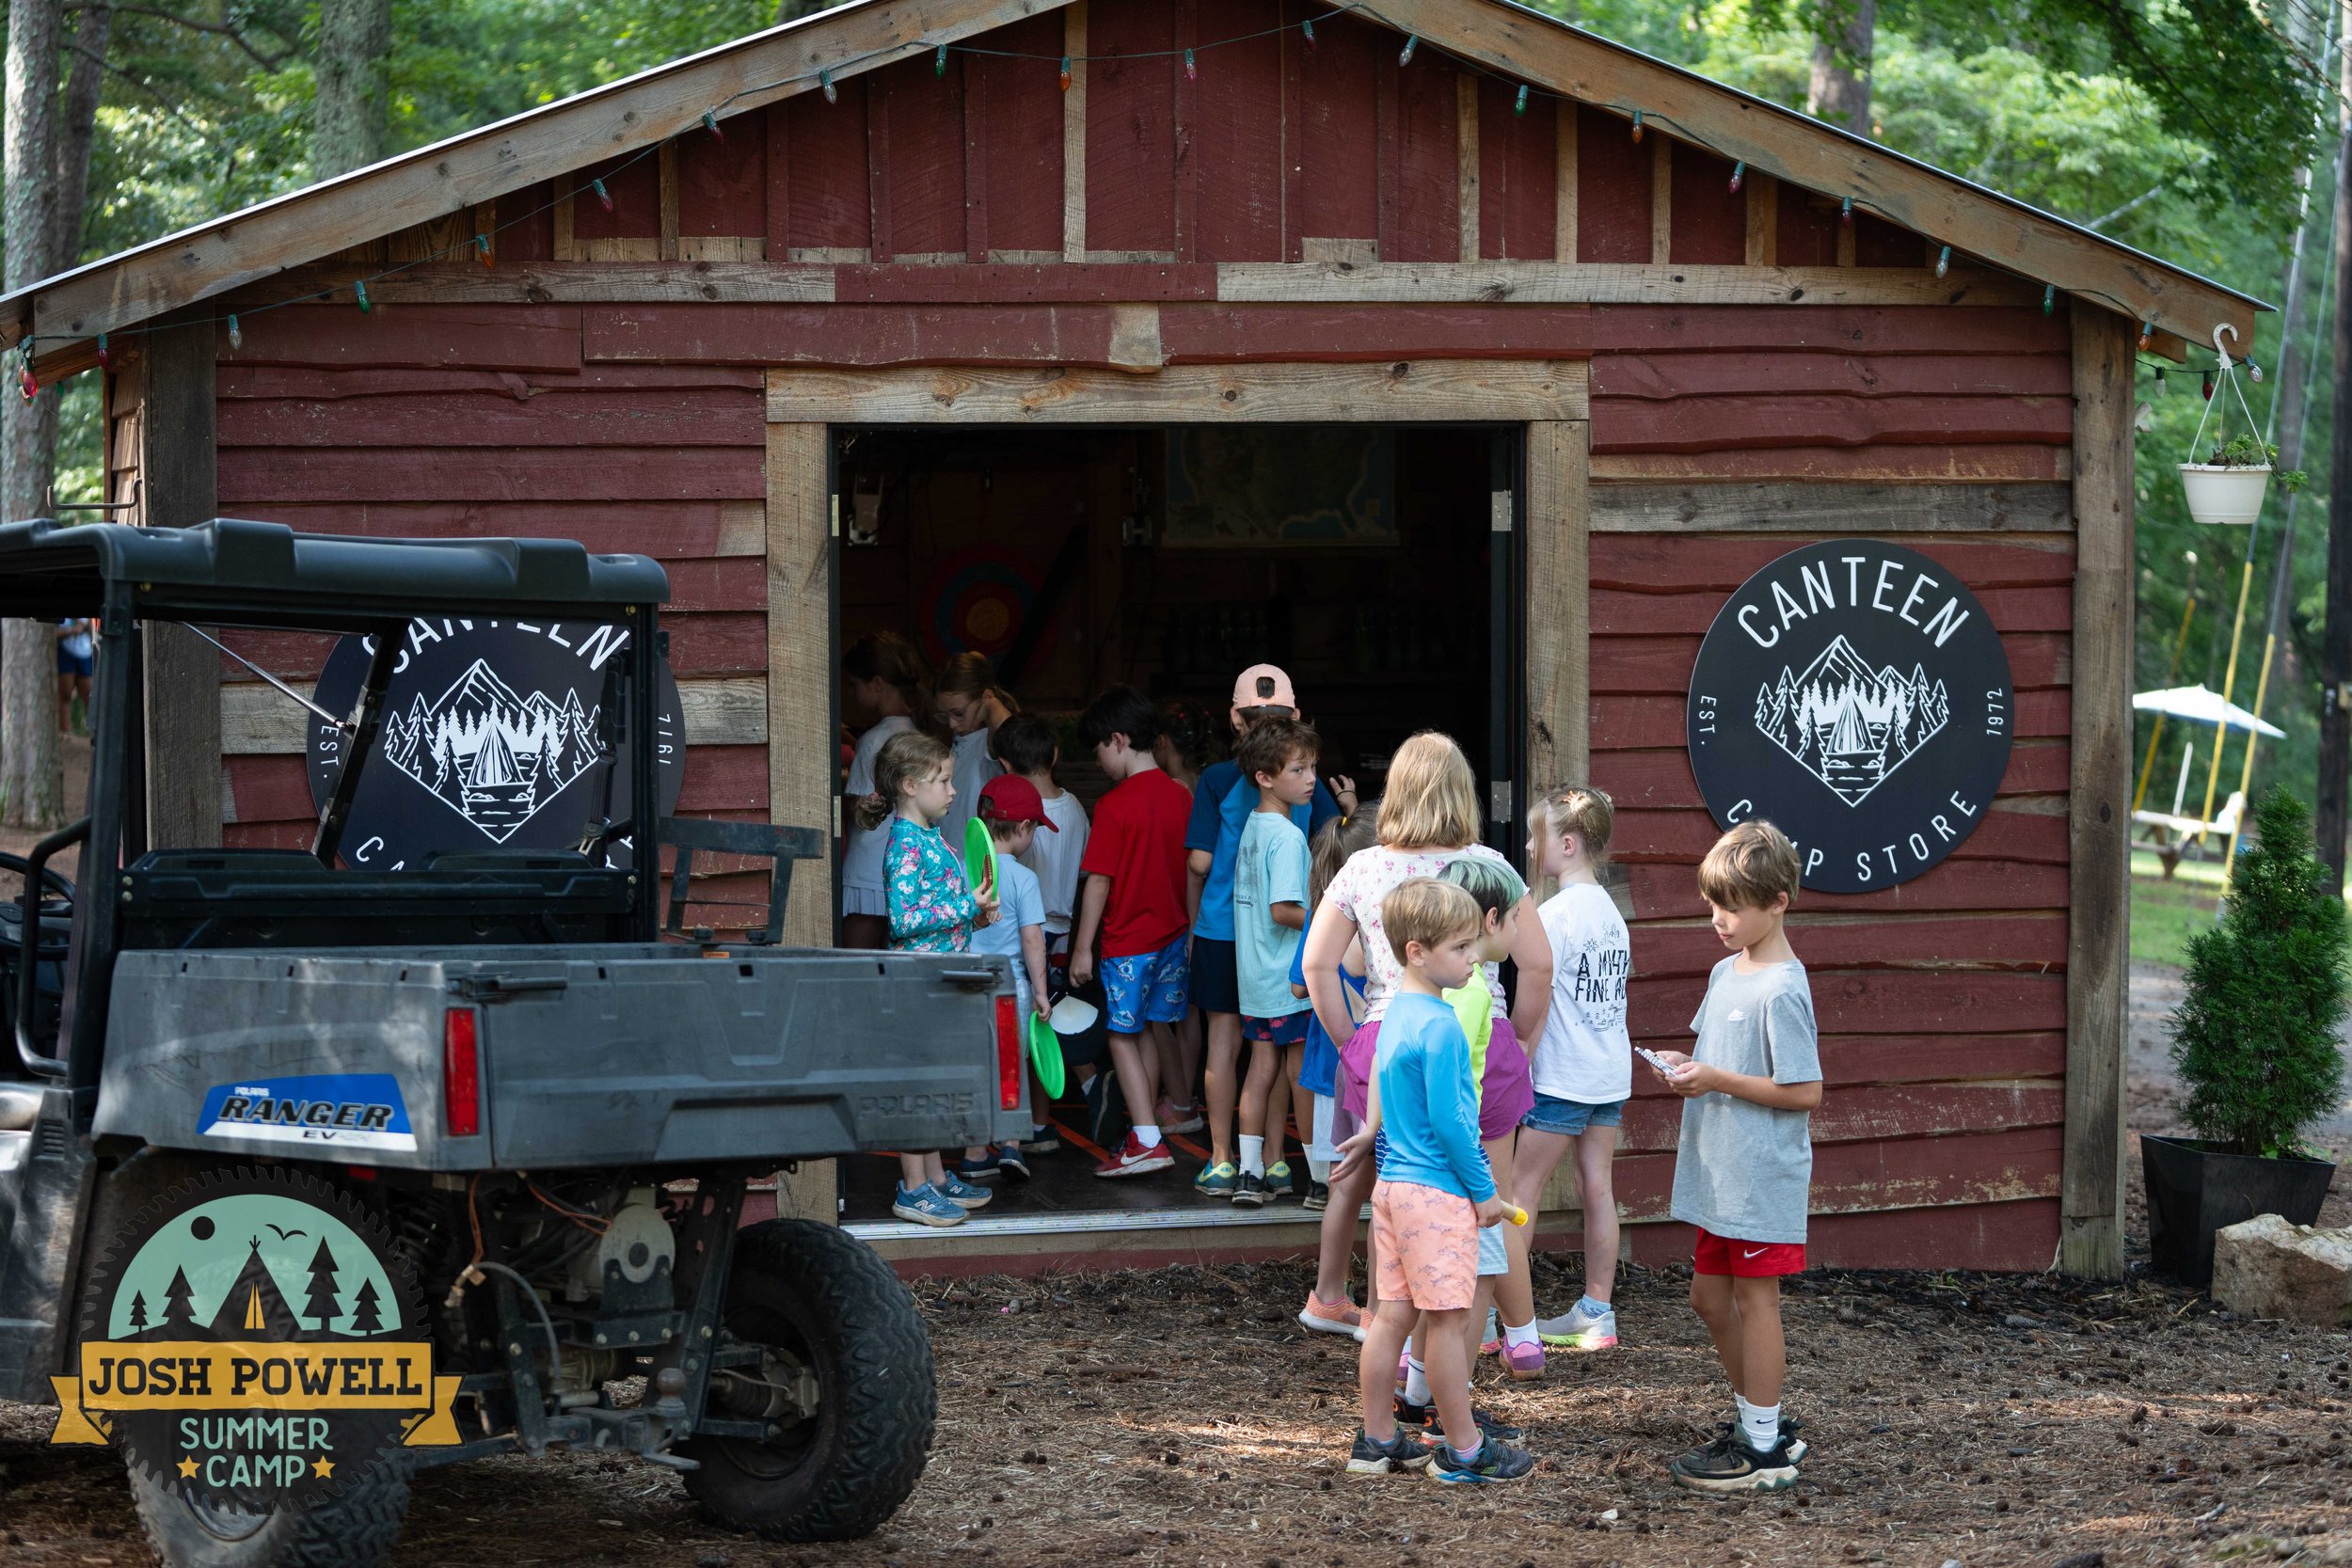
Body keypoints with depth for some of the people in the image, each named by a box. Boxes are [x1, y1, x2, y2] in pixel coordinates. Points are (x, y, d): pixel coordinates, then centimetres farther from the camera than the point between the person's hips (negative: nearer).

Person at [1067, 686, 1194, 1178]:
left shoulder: (1114, 806, -16)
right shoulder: (1180, 797, 3)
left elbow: (1099, 882, -14)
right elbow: (1193, 870, 10)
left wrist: (1082, 947, -8)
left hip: (1128, 940, -6)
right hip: (1172, 932, 6)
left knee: (1123, 1036, 0)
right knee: (1153, 1031, 15)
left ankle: (1147, 1141, -8)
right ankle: (1144, 1129, 24)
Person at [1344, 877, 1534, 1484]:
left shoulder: (1396, 1012, 10)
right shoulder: (1440, 1026, -19)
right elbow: (1449, 1121, -18)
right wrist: (1484, 1191, -8)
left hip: (1393, 1181, 9)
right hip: (1437, 1193, -9)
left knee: (1393, 1314, 13)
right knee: (1449, 1320, -1)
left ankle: (1378, 1440, 19)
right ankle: (1464, 1451, 7)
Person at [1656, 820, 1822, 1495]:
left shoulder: (1781, 990, -18)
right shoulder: (1726, 972, 10)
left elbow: (1804, 1092, -20)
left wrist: (1717, 1080, -21)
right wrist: (1688, 1066, 2)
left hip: (1763, 1178, -9)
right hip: (1719, 1176, 9)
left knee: (1755, 1298, -1)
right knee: (1710, 1294, 16)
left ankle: (1764, 1450, 7)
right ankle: (1757, 1420, 30)